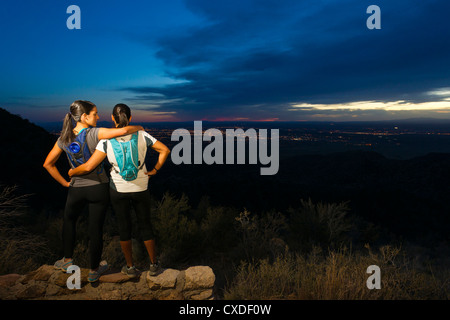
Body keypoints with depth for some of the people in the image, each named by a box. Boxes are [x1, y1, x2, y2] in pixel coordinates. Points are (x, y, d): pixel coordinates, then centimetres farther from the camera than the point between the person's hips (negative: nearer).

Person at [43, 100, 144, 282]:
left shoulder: (64, 139, -2)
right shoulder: (94, 134, -17)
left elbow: (48, 164, 4)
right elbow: (122, 131, -28)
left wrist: (64, 183, 10)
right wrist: (138, 128, -8)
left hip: (76, 189, 4)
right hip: (99, 188, -3)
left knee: (69, 220, 31)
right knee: (96, 229, 9)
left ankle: (67, 260, 36)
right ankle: (94, 271, 24)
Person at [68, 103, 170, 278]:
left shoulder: (107, 141, -13)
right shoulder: (141, 136, -8)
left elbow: (88, 167, -16)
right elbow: (165, 150, -5)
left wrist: (72, 172, 3)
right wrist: (155, 170, 3)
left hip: (118, 190, -1)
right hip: (141, 189, 1)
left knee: (124, 228, 14)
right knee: (145, 225, 15)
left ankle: (130, 267, 25)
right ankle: (154, 265, 24)